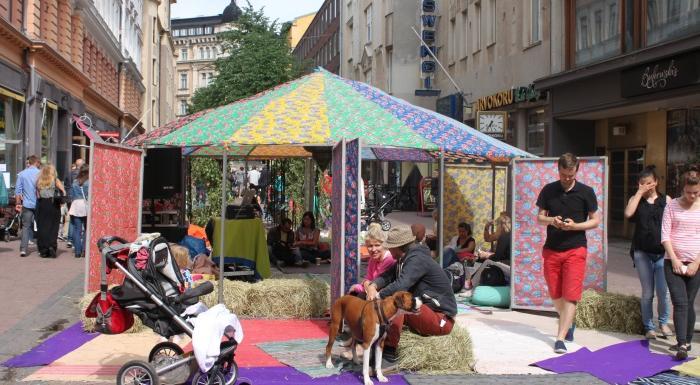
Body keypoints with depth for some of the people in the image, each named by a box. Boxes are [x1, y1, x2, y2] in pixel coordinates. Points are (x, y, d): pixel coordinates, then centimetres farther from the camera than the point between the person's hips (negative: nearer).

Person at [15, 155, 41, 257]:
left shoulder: (21, 174, 2)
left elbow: (18, 190, 3)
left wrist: (18, 203, 10)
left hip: (27, 204, 1)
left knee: (26, 227, 2)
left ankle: (23, 249, -7)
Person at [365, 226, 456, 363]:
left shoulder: (417, 259, -19)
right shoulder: (403, 260, 11)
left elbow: (400, 285, -31)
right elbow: (387, 276, 6)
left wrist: (377, 296, -22)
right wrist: (372, 286, -14)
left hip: (441, 320, -10)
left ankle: (390, 348, -23)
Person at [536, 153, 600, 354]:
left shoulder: (586, 192, -2)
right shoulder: (548, 190, 3)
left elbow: (595, 221, 2)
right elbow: (540, 217, 9)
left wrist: (574, 226, -15)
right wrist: (551, 220, -13)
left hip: (575, 249, -3)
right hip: (551, 249, 3)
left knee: (570, 295, -8)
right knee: (555, 294, 11)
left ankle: (560, 338, -5)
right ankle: (569, 324, 37)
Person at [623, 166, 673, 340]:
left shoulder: (666, 200, 5)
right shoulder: (636, 199, 6)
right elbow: (628, 214, -15)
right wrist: (640, 192, -10)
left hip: (662, 252, 0)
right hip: (642, 252, 0)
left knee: (663, 292, -2)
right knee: (647, 293, 6)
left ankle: (663, 323, 21)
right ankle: (649, 327, 18)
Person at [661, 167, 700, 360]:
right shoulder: (672, 206, 2)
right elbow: (665, 236, -1)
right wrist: (674, 260, -9)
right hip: (673, 262, -1)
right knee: (680, 303, -9)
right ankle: (682, 344, -12)